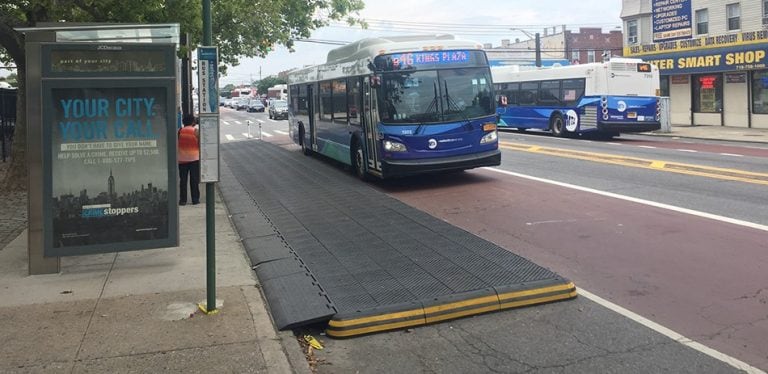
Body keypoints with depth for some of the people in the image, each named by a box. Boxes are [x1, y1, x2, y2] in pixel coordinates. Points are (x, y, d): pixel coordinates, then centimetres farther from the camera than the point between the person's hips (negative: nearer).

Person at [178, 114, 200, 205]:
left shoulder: (179, 131, 0)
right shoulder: (196, 131, -6)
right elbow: (200, 145, -5)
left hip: (182, 159, 2)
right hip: (194, 158, -2)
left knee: (183, 180, 6)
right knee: (194, 180, 4)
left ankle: (183, 200, 7)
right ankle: (195, 199, 5)